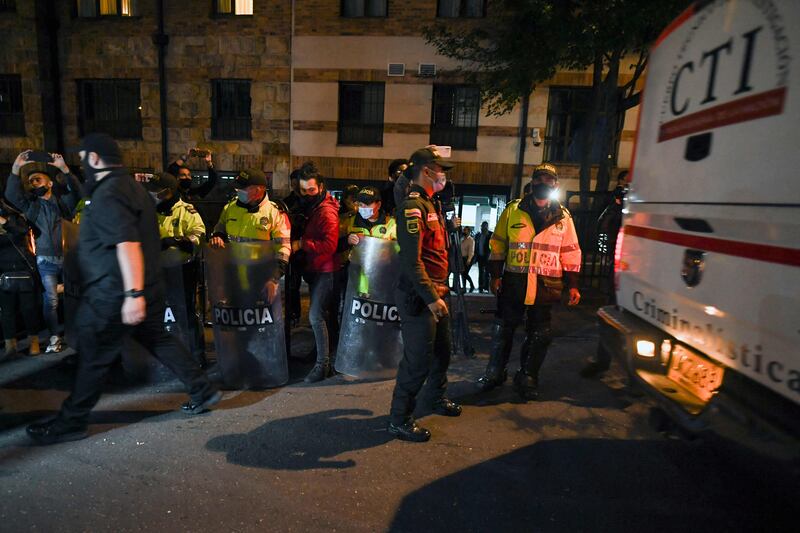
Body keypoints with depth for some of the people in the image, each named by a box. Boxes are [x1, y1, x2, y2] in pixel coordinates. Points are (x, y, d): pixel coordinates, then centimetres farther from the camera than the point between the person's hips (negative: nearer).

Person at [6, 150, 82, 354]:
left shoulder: (63, 199, 5)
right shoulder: (30, 204, 7)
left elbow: (77, 190, -13)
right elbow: (11, 194, -9)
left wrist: (63, 168, -27)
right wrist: (16, 168, -21)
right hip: (46, 260, 1)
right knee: (50, 300, -1)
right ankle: (55, 337, 7)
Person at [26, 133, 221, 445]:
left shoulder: (108, 194, -17)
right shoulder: (132, 186, 15)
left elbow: (128, 244, -28)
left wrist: (133, 293, -32)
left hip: (114, 295, -9)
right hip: (148, 288, 9)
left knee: (93, 360, 5)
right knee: (159, 341, 16)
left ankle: (70, 423, 22)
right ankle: (203, 392, 20)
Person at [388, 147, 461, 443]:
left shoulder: (431, 204, 16)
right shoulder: (412, 206, -16)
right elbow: (412, 260, -24)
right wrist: (431, 297, -27)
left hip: (435, 293, 10)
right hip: (418, 297, -10)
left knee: (442, 351, 22)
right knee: (418, 360, -2)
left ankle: (438, 399, 45)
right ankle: (399, 420, 15)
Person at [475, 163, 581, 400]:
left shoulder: (563, 217, 8)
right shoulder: (513, 210, 4)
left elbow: (570, 253, 9)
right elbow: (498, 244, 5)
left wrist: (573, 285, 4)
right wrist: (496, 275, 0)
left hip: (545, 286, 1)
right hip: (514, 282, -1)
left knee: (539, 335, 8)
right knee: (503, 329, 8)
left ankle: (527, 378, 25)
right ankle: (494, 372, 26)